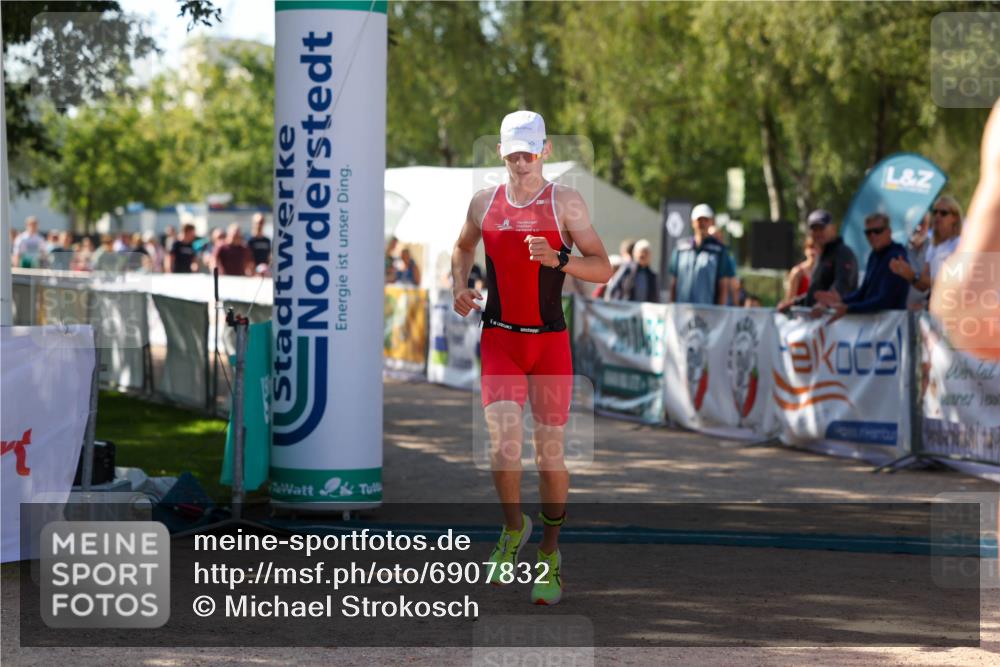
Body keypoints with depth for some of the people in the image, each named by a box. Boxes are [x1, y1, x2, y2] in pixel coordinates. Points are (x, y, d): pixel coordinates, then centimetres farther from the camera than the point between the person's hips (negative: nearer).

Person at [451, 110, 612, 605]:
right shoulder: (484, 203, 6)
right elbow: (463, 249, 26)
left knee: (550, 452, 2)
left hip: (550, 341, -1)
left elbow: (603, 269, -5)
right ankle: (513, 528, 13)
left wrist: (557, 260, -22)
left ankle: (549, 553, 19)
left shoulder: (565, 203, -3)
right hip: (499, 339, 1)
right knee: (503, 441, -14)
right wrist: (460, 288, 6)